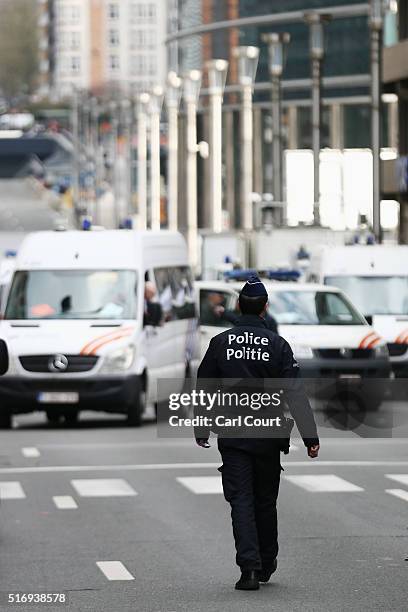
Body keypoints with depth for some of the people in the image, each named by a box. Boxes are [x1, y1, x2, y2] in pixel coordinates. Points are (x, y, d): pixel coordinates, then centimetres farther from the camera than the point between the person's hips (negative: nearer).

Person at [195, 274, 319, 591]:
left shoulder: (220, 343, -1)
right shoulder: (277, 344, -5)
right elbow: (296, 395, -9)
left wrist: (201, 432, 18)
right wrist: (311, 437, -7)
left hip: (232, 437, 0)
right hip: (268, 438, 0)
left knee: (241, 502, -2)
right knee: (265, 501, 15)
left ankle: (249, 566, -16)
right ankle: (266, 565, 26)